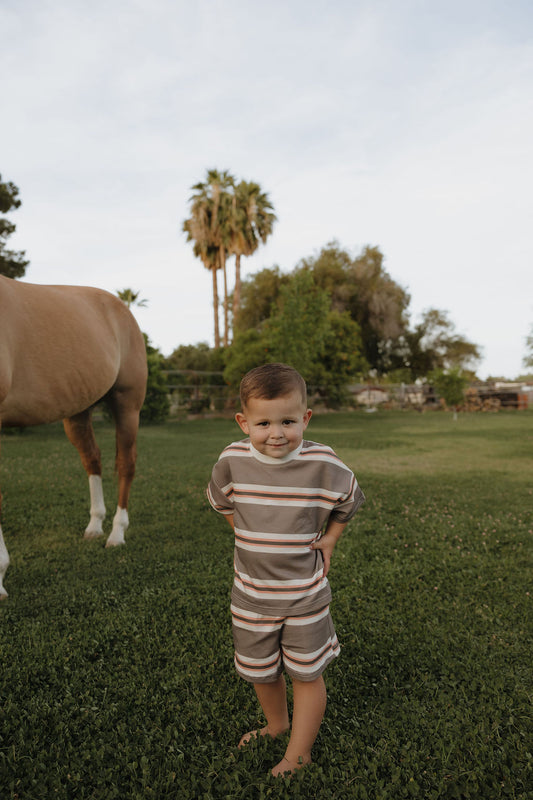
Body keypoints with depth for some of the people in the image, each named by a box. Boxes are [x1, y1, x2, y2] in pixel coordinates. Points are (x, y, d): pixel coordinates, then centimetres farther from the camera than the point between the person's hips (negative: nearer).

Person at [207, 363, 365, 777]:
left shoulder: (323, 464, -19)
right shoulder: (233, 460, -14)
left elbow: (350, 500, 2)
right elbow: (222, 501, 8)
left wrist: (329, 539, -5)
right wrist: (249, 536, 5)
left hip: (305, 593, -2)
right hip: (251, 592, 3)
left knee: (306, 674, 12)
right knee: (260, 670, 22)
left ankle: (298, 753, 35)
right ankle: (276, 724, 51)